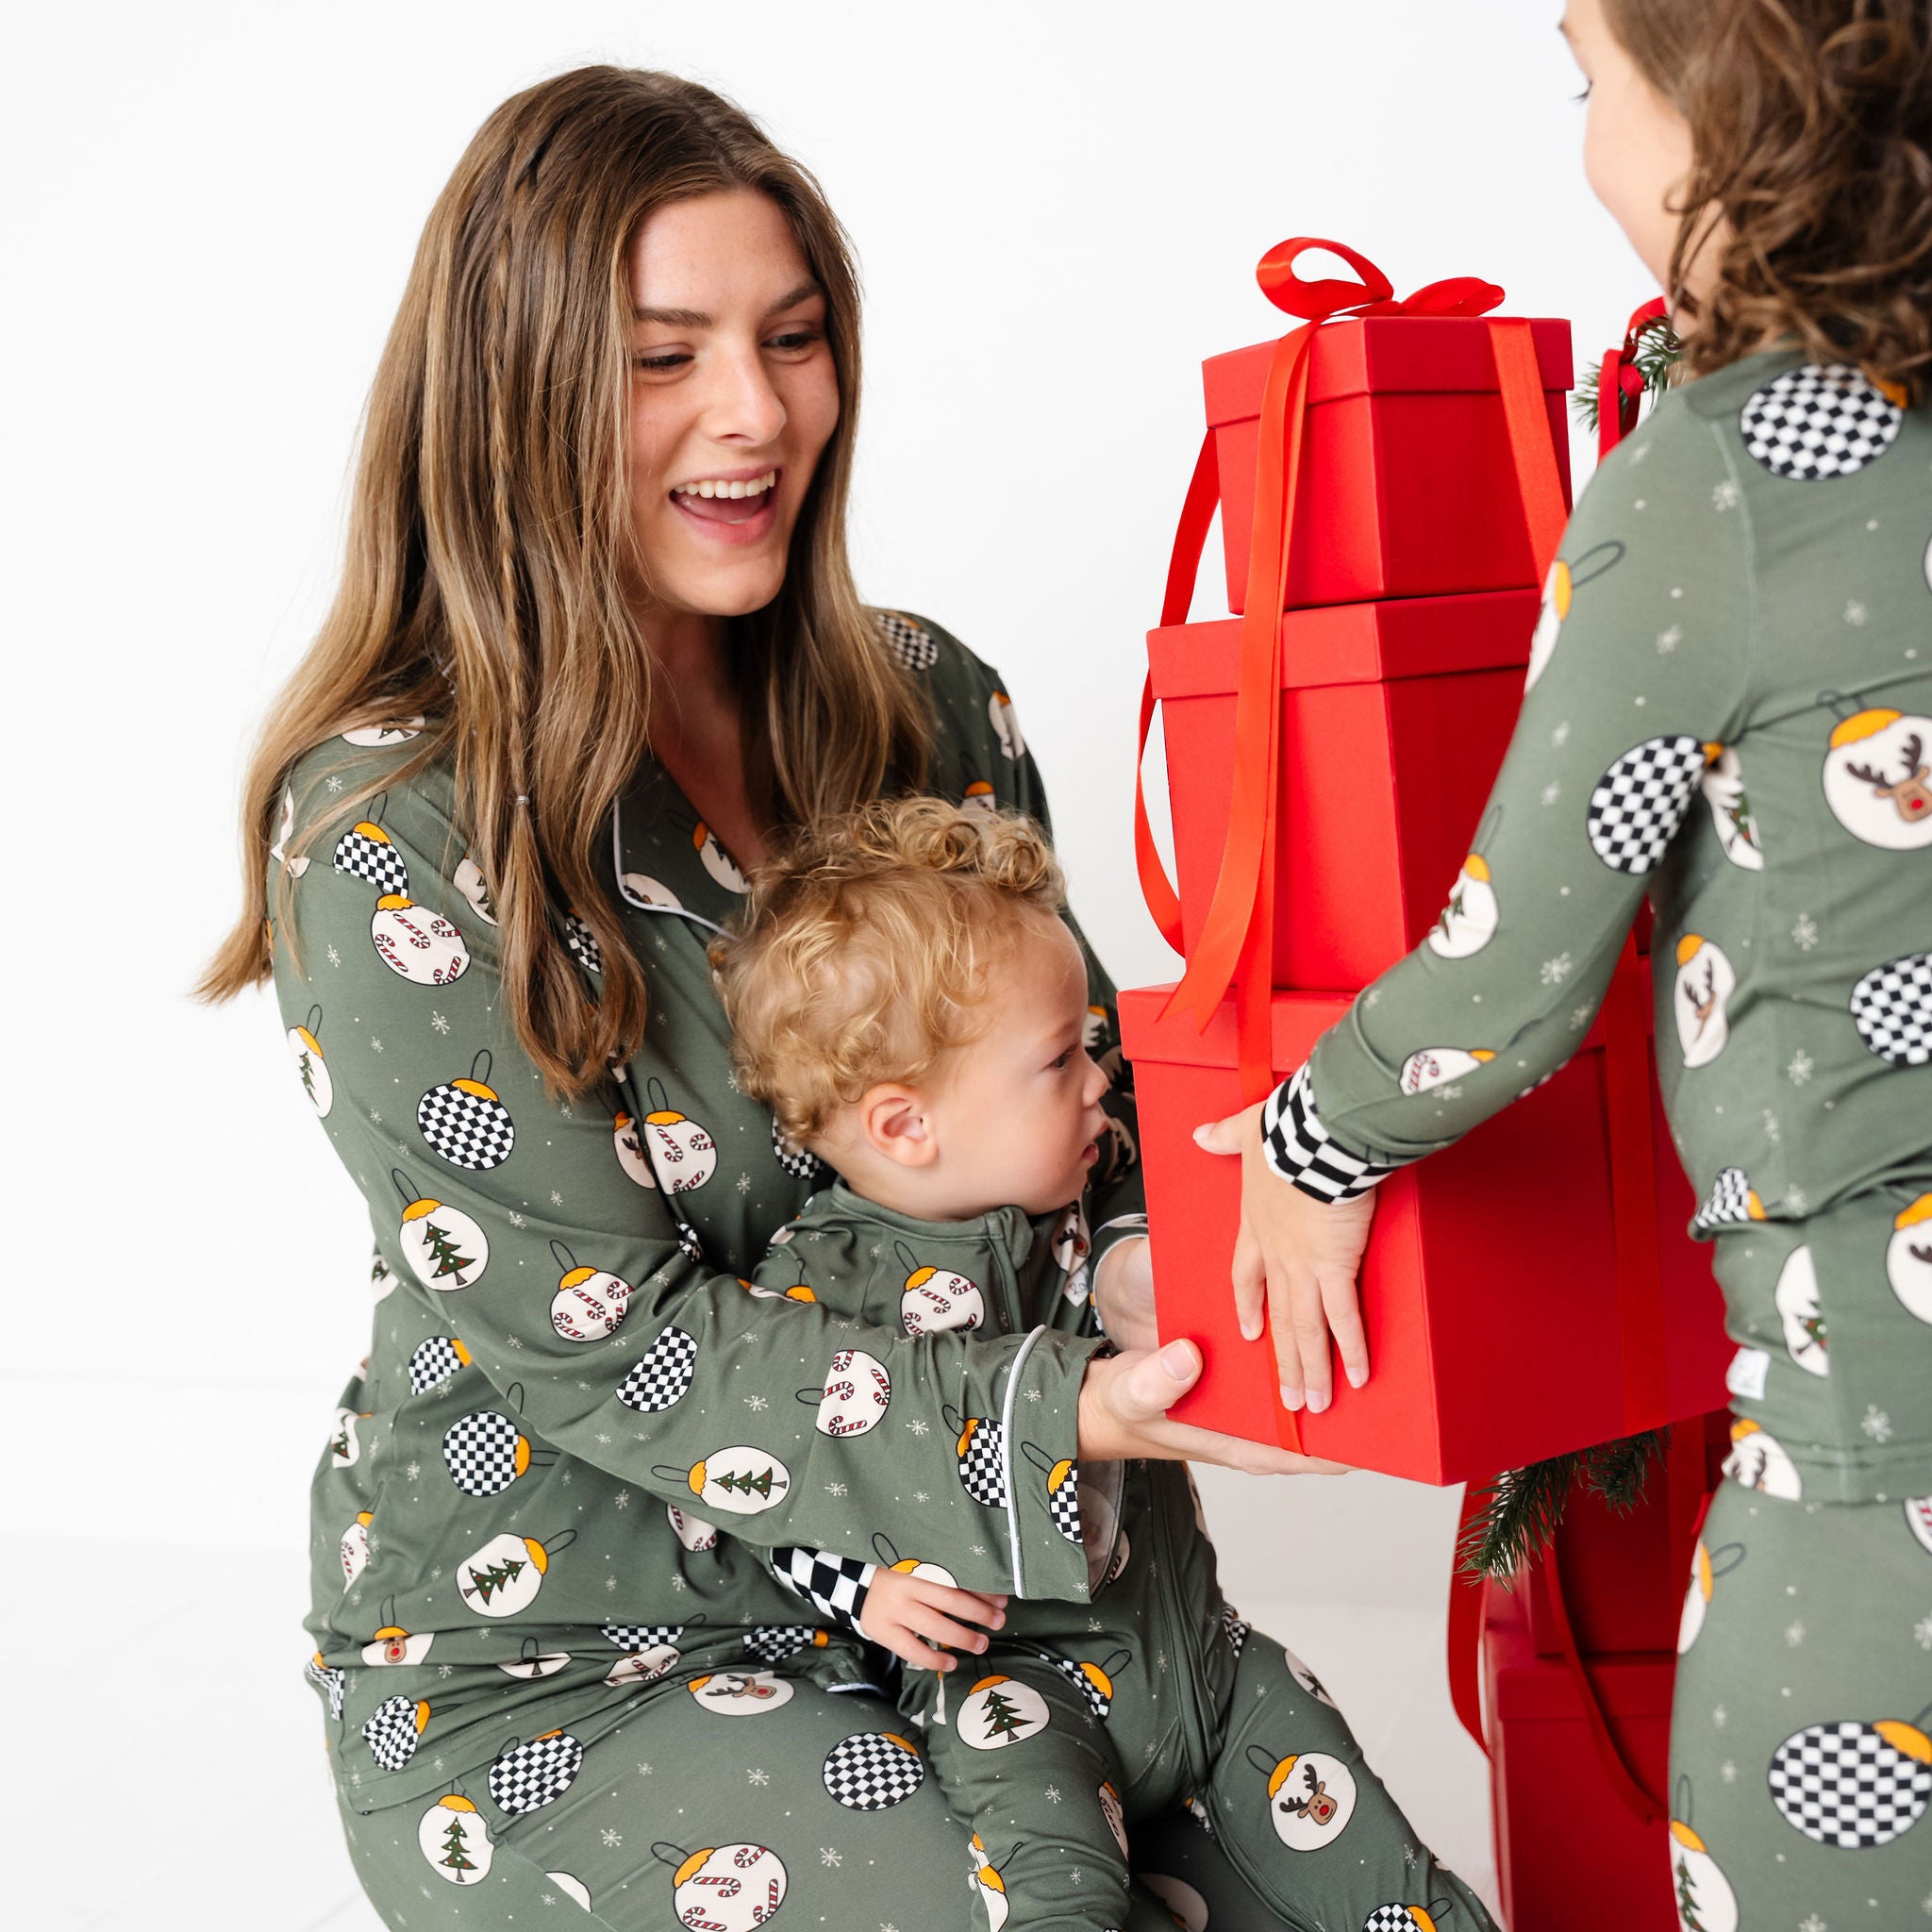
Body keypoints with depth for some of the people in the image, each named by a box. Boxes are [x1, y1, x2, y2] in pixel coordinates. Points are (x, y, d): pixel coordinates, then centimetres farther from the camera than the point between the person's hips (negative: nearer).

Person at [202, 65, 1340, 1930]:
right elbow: (593, 1333, -19)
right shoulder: (387, 828, -18)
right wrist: (1057, 1412, -27)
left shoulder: (920, 703, -1)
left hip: (912, 1579, 5)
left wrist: (1146, 1264, -15)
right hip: (549, 1665, -5)